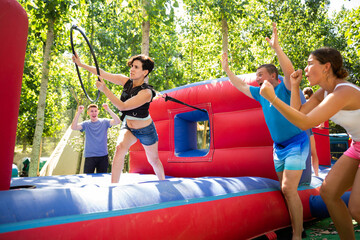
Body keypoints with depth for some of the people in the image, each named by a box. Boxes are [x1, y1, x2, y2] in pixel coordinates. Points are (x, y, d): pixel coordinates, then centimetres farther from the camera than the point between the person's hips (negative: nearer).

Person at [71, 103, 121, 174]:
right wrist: (78, 112, -20)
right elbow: (73, 127, -12)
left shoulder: (104, 122, 1)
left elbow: (117, 121, -14)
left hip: (103, 156, 0)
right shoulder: (86, 124, 4)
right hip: (89, 156, 0)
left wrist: (109, 110, -24)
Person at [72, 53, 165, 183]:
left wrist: (104, 89, -42)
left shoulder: (146, 92, -30)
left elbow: (123, 106, -36)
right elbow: (104, 74, -14)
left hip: (146, 130, -4)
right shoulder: (126, 81, -10)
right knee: (120, 148, -26)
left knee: (154, 160, 11)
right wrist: (81, 64, -21)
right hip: (127, 126, 4)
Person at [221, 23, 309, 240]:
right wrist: (227, 68, 13)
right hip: (278, 146, 8)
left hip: (296, 143, -7)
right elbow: (240, 86, 16)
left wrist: (276, 47, -37)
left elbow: (290, 71, -31)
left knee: (289, 189, -16)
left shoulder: (285, 88, -11)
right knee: (286, 190, 11)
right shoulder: (261, 94, 8)